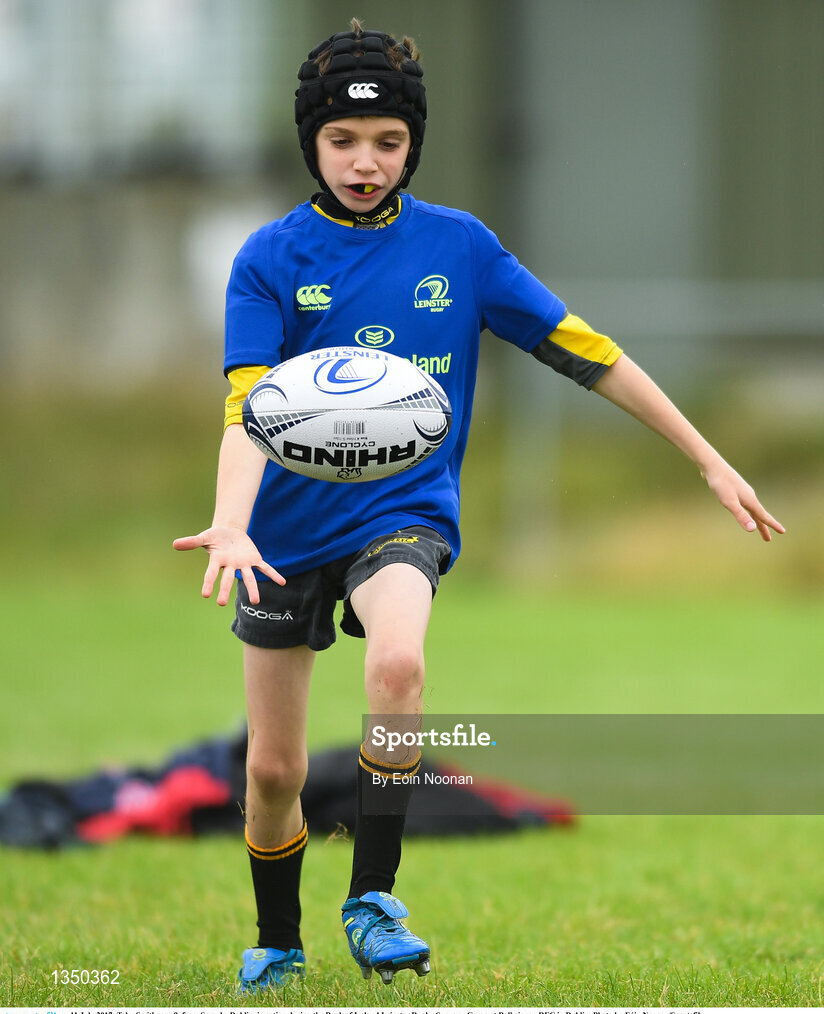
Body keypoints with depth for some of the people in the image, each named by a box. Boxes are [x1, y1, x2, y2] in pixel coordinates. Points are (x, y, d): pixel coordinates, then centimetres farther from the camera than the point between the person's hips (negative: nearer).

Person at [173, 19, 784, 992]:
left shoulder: (458, 246, -1)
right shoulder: (271, 257, -6)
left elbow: (583, 352, 3)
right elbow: (248, 408, -17)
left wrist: (710, 462, 3)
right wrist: (230, 526, -36)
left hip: (403, 514, 0)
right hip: (287, 530, 1)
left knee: (397, 661, -33)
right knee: (273, 769, 4)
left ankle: (373, 899, -21)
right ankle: (277, 943, 31)